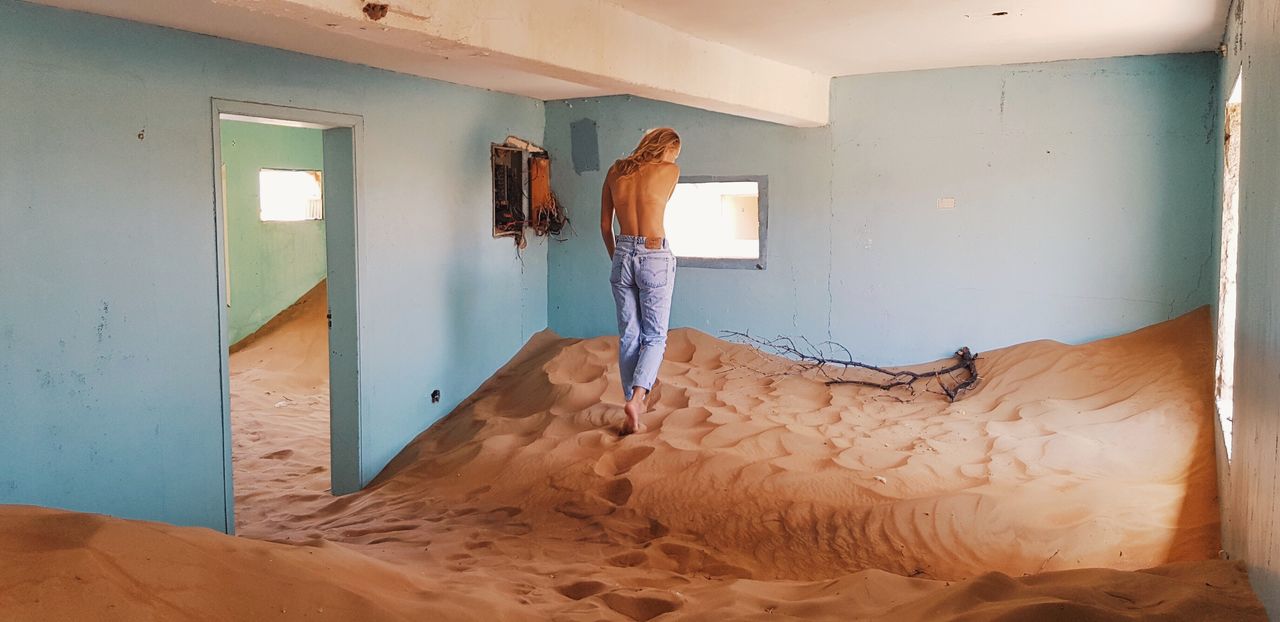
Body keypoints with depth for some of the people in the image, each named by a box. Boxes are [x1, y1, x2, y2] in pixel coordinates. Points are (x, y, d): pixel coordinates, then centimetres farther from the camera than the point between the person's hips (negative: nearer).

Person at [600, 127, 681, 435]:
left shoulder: (615, 170, 7)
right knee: (655, 336, 4)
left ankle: (634, 401, 15)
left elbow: (605, 223, 11)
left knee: (628, 336, 11)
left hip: (623, 255, 4)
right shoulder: (670, 170, -3)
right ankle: (637, 398, -16)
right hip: (655, 256, -3)